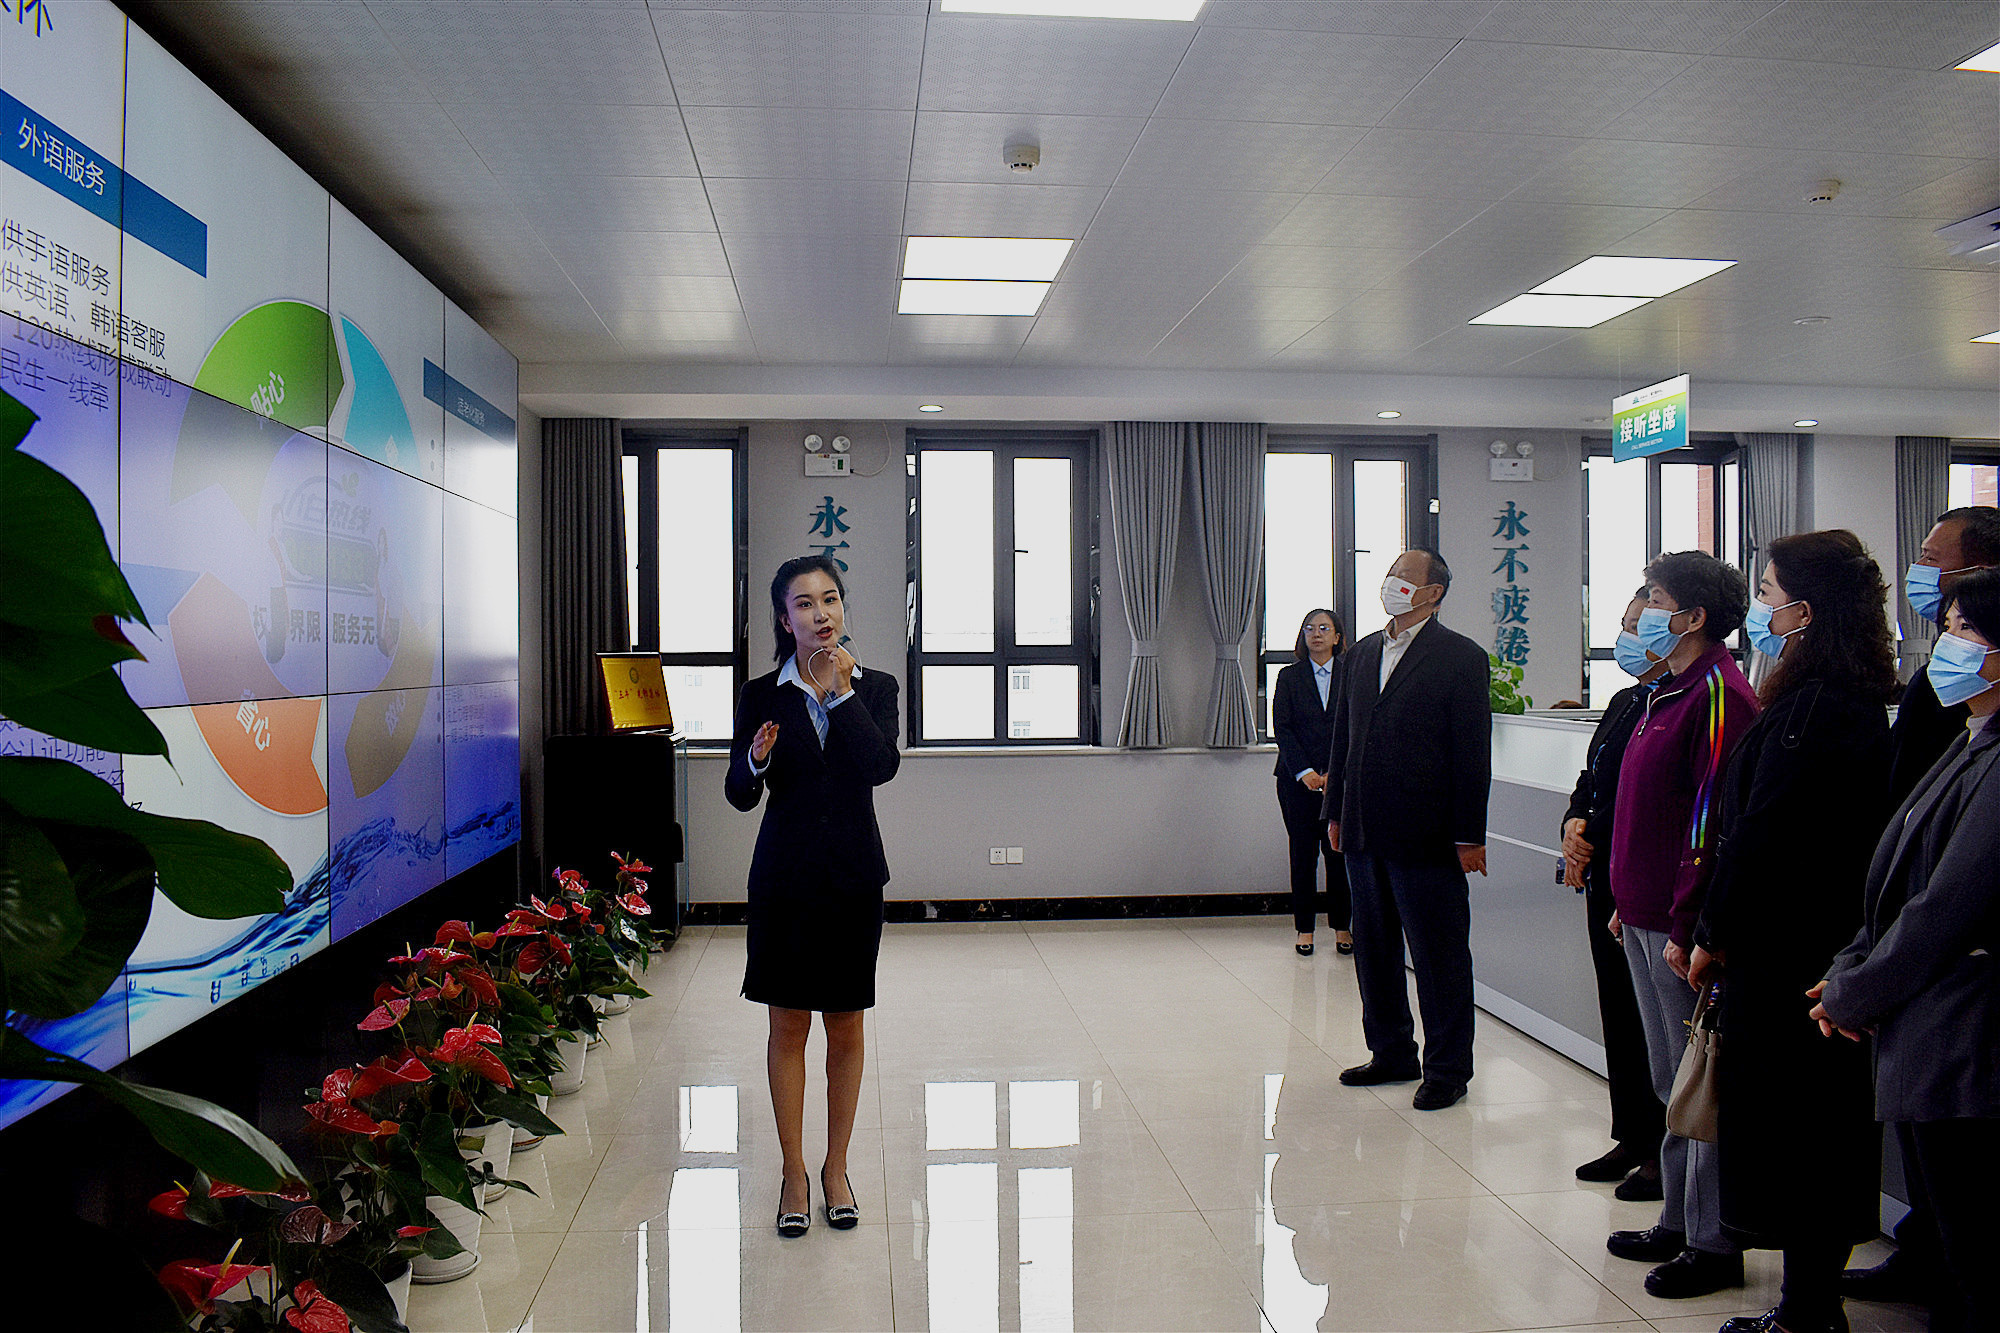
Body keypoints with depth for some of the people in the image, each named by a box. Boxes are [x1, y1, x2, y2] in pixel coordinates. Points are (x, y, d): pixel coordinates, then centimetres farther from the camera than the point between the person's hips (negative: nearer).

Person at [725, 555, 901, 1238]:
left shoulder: (874, 687, 1)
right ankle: (793, 1171, 22)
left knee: (845, 1029, 9)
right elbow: (739, 794, 1)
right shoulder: (763, 695, -1)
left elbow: (882, 767, -16)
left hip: (854, 875, 1)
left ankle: (836, 1169, 26)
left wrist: (840, 691, -16)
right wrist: (756, 759, -20)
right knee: (788, 1026, 7)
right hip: (785, 875, 0)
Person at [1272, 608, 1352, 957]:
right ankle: (1305, 928, 11)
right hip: (1298, 780, 0)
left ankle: (1341, 927, 13)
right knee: (1303, 853, 2)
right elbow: (1282, 728, 1)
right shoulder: (1289, 677, 7)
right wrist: (1304, 772, -11)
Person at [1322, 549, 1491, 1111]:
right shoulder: (1361, 654, 13)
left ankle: (1447, 1068, 16)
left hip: (1426, 834, -6)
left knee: (1439, 954, 3)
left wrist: (1469, 834, -12)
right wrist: (1335, 811, 13)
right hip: (1365, 833, 7)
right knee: (1374, 948, 15)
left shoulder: (1461, 657, -6)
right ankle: (1392, 1053, 30)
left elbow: (1473, 752, -9)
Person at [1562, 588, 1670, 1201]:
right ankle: (1632, 1139, 26)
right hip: (1605, 880, 9)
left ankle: (1665, 1150, 14)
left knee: (1650, 1018, 1)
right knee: (1619, 1013, 15)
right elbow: (1591, 782, 19)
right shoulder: (1624, 701, 16)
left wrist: (1593, 844, -16)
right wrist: (1574, 824, 0)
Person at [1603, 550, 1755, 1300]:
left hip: (1681, 926, -10)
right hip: (1645, 919, 10)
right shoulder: (1668, 693, 14)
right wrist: (1628, 902, 17)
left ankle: (1713, 1246, 13)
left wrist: (1685, 927, -21)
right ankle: (1679, 1222, 29)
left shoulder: (1717, 695, -16)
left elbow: (1712, 822, -21)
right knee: (1672, 1082, 17)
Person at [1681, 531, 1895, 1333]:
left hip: (1782, 952, -10)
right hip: (1828, 942, 10)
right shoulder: (1858, 699, 10)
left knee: (1784, 1125, 1)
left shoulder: (1810, 708, -20)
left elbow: (1761, 834, -20)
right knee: (1825, 1120, 16)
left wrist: (1714, 933, -9)